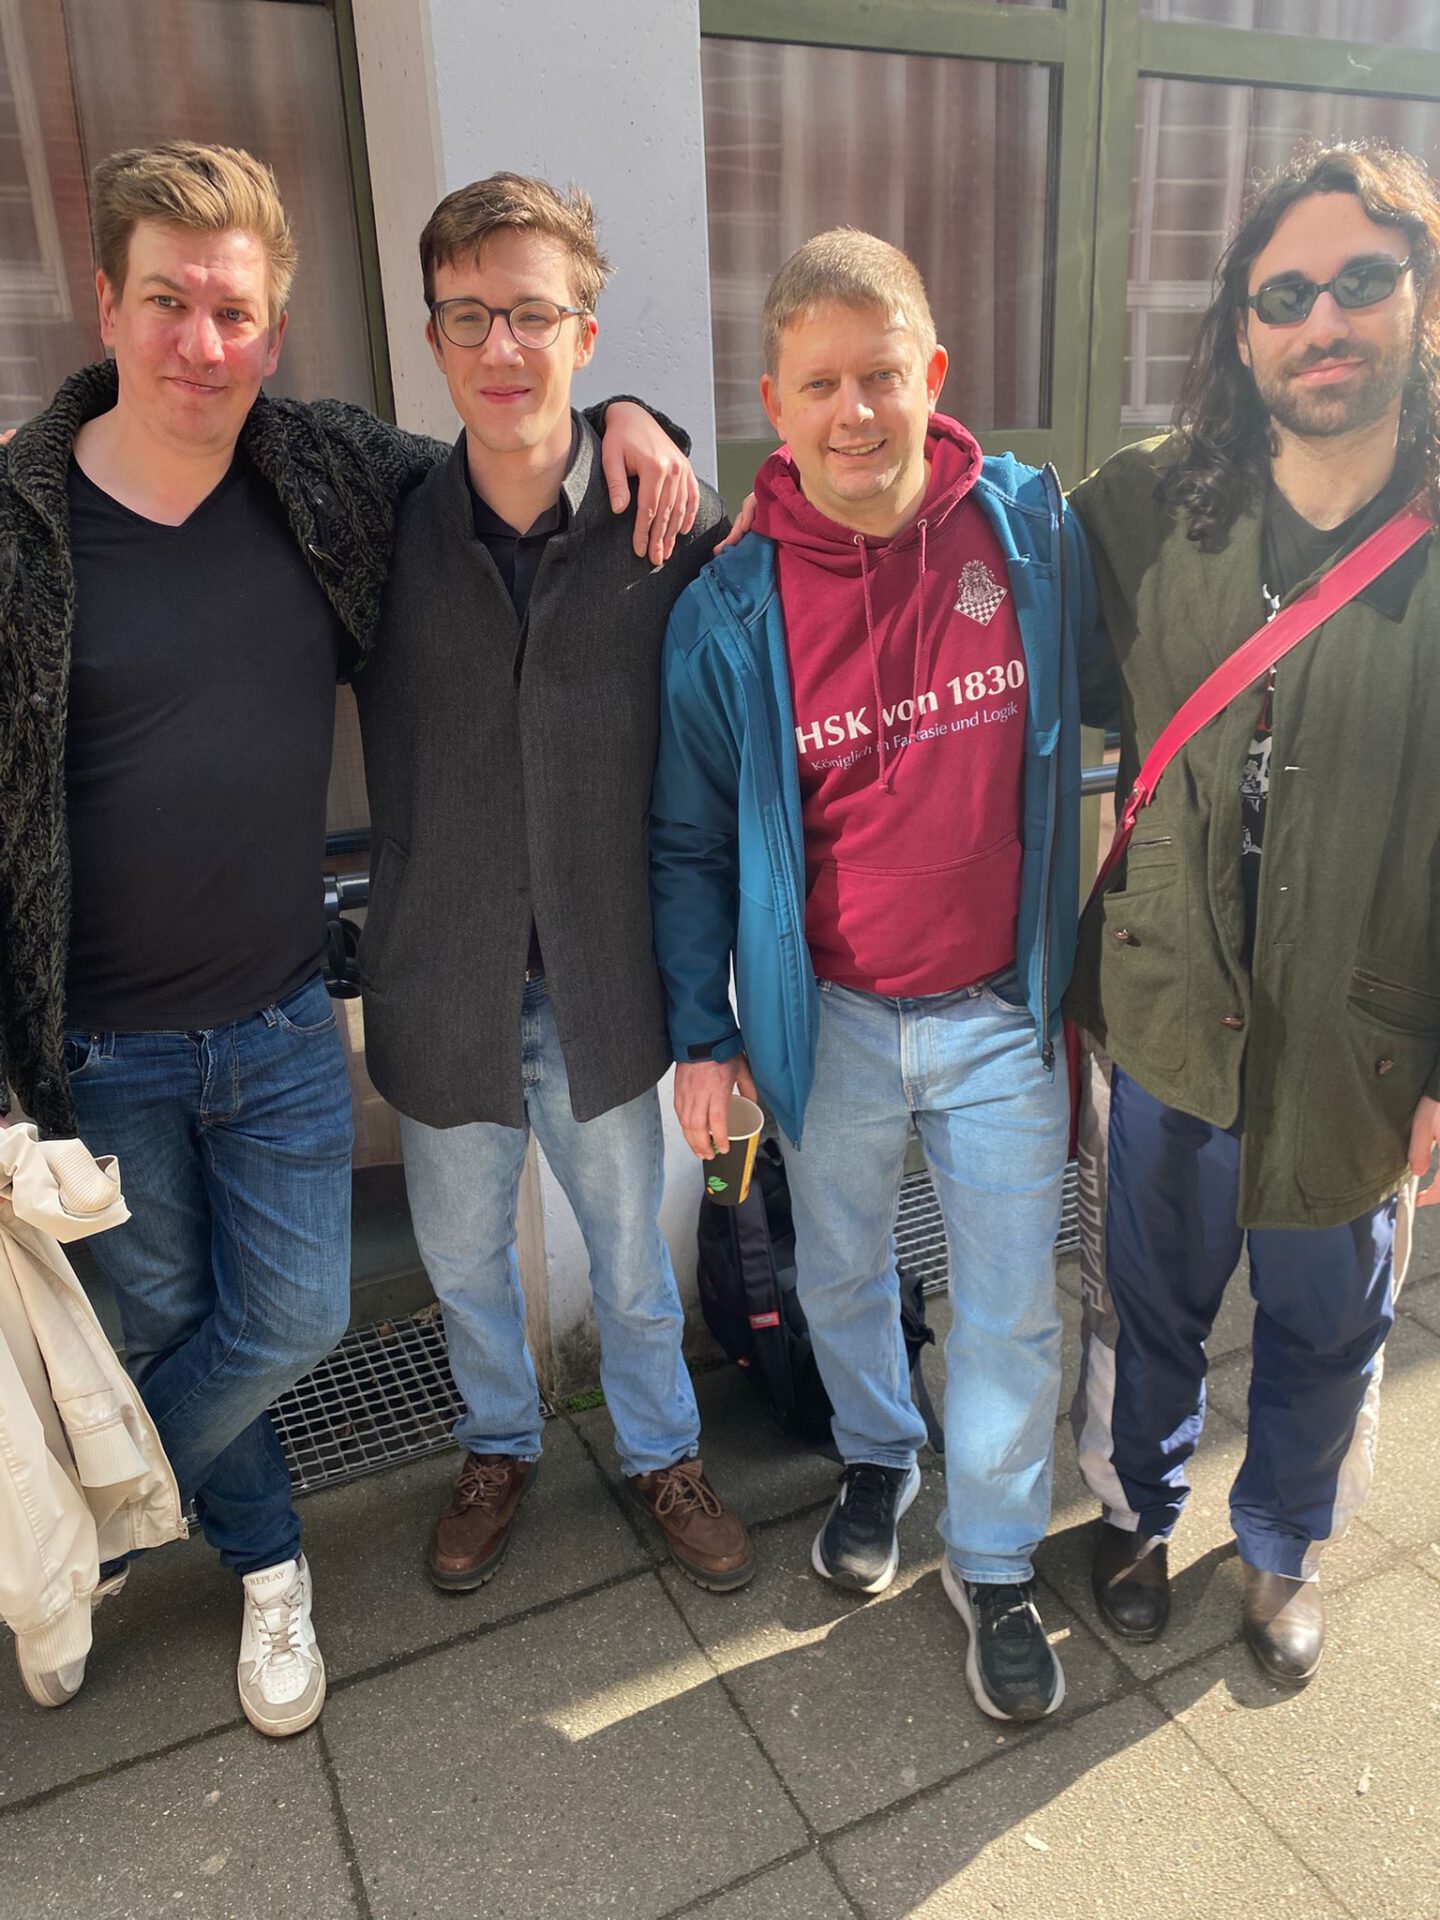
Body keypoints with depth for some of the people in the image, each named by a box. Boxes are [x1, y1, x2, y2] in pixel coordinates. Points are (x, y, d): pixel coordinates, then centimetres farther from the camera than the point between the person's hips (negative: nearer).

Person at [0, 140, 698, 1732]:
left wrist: (621, 420, -10)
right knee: (170, 1322, 15)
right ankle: (270, 1568, 43)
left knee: (293, 1317, 8)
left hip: (281, 1024, 2)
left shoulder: (329, 473, -4)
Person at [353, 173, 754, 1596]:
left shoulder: (669, 532, -11)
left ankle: (660, 1451, 48)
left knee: (631, 1254, 19)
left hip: (604, 989, -1)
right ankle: (498, 1445, 51)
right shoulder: (383, 526, -7)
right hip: (441, 990, 2)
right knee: (461, 1259, 22)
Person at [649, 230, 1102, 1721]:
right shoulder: (729, 610, -10)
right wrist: (702, 1030, -5)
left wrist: (1082, 956, 7)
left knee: (1012, 1305, 10)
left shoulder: (1037, 532, -8)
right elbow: (689, 842, -2)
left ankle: (993, 1564, 35)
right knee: (840, 1274, 20)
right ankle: (875, 1457, 51)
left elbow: (1106, 721, 7)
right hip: (828, 1020, 0)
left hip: (1004, 1011, 0)